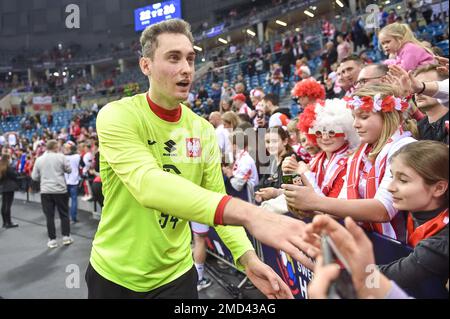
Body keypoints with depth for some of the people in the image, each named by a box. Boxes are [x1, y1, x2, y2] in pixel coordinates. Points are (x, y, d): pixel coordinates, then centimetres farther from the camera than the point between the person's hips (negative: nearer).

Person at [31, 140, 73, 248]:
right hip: (60, 190, -2)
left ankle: (52, 239, 9)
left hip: (45, 191, 2)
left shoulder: (39, 159, 2)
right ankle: (66, 237, 14)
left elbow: (34, 177, 6)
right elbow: (69, 170, 0)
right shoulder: (60, 157, -6)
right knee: (64, 214, 10)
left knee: (49, 216, 6)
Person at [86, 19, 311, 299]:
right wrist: (249, 213, -46)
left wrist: (247, 255, -20)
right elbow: (147, 184, -35)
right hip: (114, 272, -2)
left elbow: (217, 199, -2)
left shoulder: (203, 130, -3)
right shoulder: (116, 116, -19)